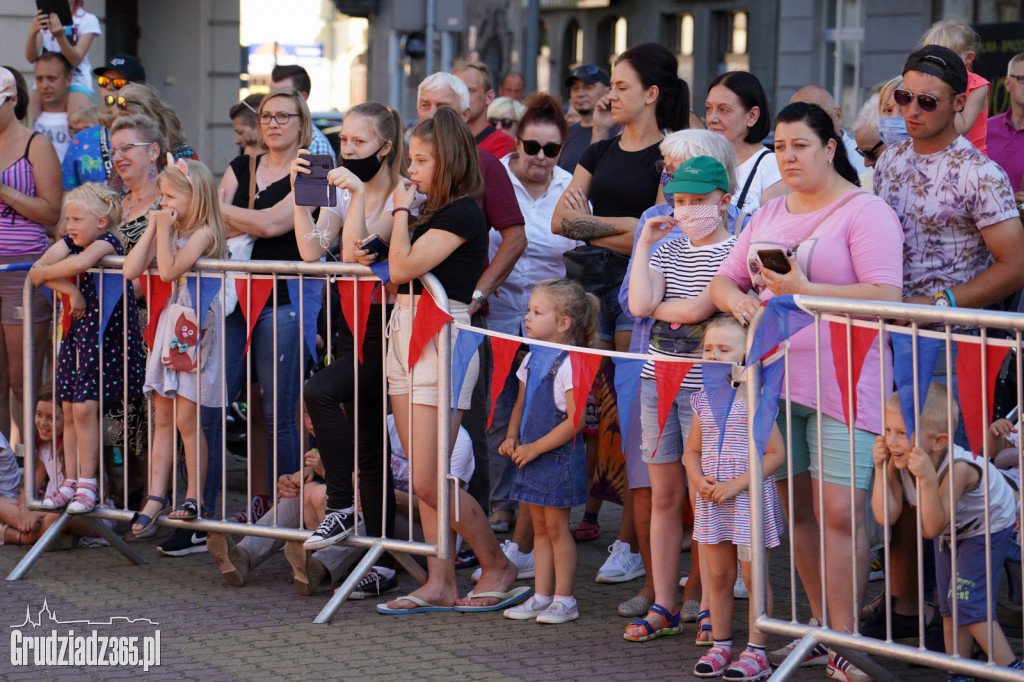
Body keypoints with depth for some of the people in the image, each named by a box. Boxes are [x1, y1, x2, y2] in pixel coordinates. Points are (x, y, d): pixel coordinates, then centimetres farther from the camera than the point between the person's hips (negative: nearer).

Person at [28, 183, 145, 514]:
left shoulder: (106, 242, -12)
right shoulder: (68, 243, 7)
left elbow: (79, 264, -33)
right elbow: (37, 270, -7)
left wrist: (45, 273, -16)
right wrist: (70, 289, -19)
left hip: (105, 336, -7)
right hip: (76, 334, 7)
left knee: (85, 409, -10)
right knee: (69, 411, 8)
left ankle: (87, 484, -1)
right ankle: (71, 481, 16)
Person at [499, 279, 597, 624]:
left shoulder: (570, 364, -17)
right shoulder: (533, 358, 9)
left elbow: (575, 420, -21)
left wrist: (535, 448, -18)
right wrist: (512, 437, 5)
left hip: (559, 457, -8)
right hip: (531, 457, 8)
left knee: (556, 527, -1)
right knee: (539, 527, 12)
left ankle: (564, 599, 7)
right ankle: (542, 595, 18)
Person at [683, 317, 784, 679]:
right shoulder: (704, 401, 8)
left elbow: (776, 453, -12)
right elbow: (692, 450, 15)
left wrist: (737, 484, -17)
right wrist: (698, 480, -5)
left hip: (749, 499, -5)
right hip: (712, 501, 6)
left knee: (754, 576, 1)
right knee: (718, 576, 11)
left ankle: (756, 651, 7)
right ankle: (721, 646, 21)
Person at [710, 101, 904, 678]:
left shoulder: (865, 212, -4)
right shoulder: (769, 215, 18)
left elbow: (886, 297, -14)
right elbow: (724, 278, 21)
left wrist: (804, 291, -17)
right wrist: (739, 301, -3)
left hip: (843, 382, -7)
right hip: (777, 377, 7)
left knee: (839, 512, -10)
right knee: (798, 509, 9)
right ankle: (821, 627, 19)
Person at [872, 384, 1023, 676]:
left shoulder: (959, 468, -43)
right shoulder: (900, 461, -24)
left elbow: (932, 529, -47)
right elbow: (886, 516, -29)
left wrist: (928, 479, -59)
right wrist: (881, 469, -36)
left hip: (988, 529, -7)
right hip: (951, 531, 7)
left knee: (968, 600, -16)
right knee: (949, 603, 12)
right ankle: (958, 675, 25)